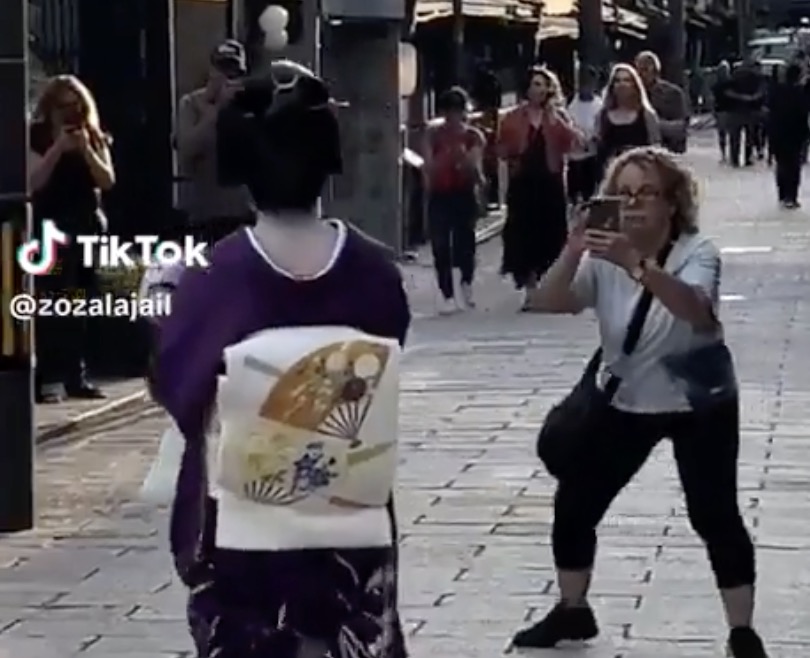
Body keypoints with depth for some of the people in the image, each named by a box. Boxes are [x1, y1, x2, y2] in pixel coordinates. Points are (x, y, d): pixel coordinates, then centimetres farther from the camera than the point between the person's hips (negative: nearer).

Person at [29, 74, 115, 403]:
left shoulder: (95, 138, 12)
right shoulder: (36, 137, 0)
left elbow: (107, 181, 1)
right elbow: (33, 181, -11)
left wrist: (86, 150, -13)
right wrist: (58, 149, -19)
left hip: (87, 227, 4)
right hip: (49, 229, -4)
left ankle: (76, 376, 9)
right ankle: (47, 379, -17)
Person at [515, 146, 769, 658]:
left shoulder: (697, 252, -20)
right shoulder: (603, 258, -9)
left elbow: (695, 309, -42)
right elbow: (547, 304, -24)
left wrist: (635, 263, -56)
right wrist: (573, 251, -42)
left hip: (699, 403, -4)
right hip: (626, 402, 4)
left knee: (715, 516, -11)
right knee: (574, 504, 5)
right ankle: (572, 611, 25)